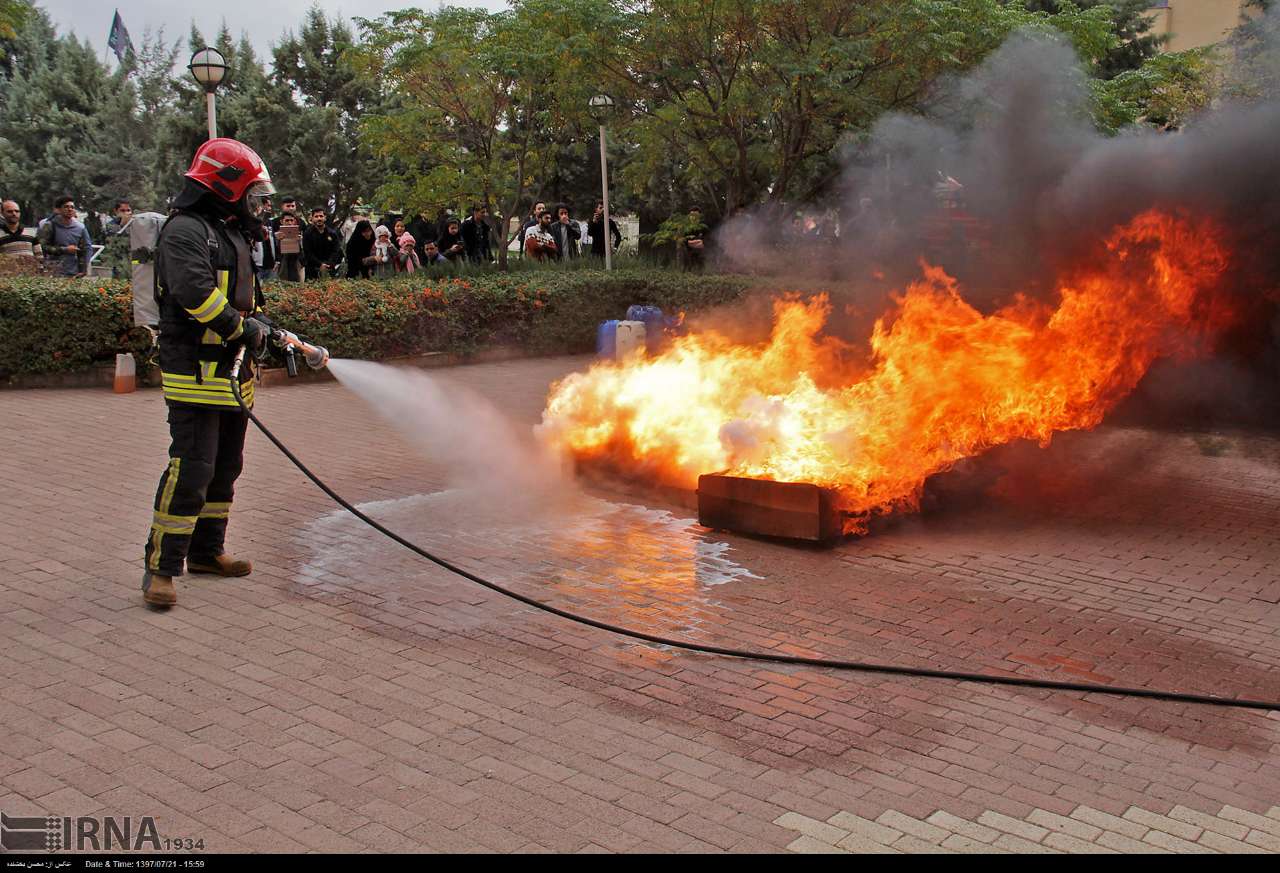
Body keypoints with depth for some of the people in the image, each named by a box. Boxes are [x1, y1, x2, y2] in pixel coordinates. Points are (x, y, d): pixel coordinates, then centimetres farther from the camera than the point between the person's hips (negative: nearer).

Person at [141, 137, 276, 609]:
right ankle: (161, 567, -5)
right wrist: (242, 327, -18)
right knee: (191, 470, -12)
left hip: (232, 373, 10)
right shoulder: (185, 231, -12)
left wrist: (259, 321, 8)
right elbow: (194, 290, -27)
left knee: (225, 467, 15)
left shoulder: (231, 234, 20)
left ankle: (207, 551, 28)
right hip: (196, 373, -10)